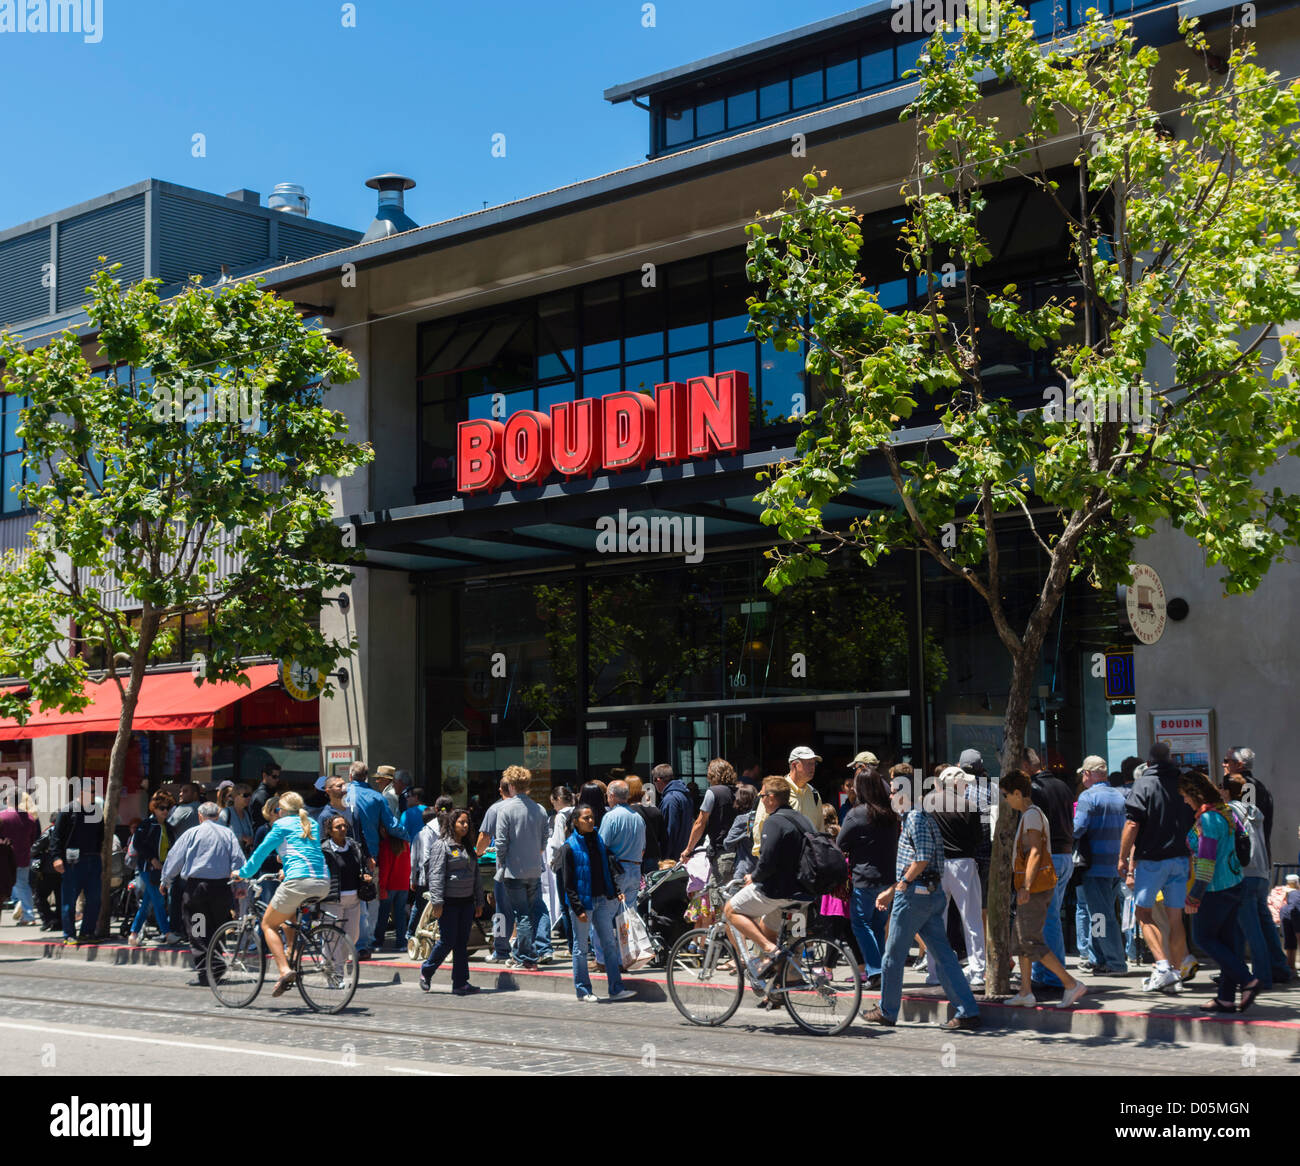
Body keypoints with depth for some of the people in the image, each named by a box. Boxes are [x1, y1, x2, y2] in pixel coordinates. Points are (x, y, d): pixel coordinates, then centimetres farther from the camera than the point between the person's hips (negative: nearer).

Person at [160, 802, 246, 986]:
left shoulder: (192, 833, 1)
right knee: (217, 930, 14)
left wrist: (166, 881, 14)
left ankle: (204, 974, -9)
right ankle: (217, 970, 13)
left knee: (198, 934, -1)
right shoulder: (228, 834, 8)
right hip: (221, 886, 3)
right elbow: (238, 859, 3)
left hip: (195, 886, -3)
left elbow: (175, 858, 2)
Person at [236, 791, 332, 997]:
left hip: (299, 881, -6)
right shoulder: (313, 824, 23)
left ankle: (284, 970, -11)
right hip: (323, 884, 7)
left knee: (268, 924, 8)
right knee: (289, 919, 31)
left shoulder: (282, 824, 6)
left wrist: (243, 873, 22)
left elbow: (262, 851, 8)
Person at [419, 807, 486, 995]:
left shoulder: (468, 848, 17)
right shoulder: (441, 845, -6)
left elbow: (476, 876, 21)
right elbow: (436, 875, -12)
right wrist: (437, 902, -18)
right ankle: (426, 971, 18)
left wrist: (479, 901, 18)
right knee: (447, 941, -4)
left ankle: (460, 983, 8)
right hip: (449, 902, -7)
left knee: (462, 943, 6)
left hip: (466, 901, 7)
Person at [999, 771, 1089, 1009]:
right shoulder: (1032, 814, 17)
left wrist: (1026, 887, -27)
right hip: (1035, 887, 10)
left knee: (1031, 941, -10)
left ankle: (1072, 984, -11)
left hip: (1035, 886, -10)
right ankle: (1026, 993, 14)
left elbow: (1035, 853, -23)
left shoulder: (1032, 815, -14)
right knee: (1021, 939, 12)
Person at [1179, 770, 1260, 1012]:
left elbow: (1206, 861, -21)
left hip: (1215, 890, -9)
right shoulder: (1225, 812, 9)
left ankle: (1248, 981, -4)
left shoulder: (1207, 819, -19)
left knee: (1203, 938, 3)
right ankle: (1226, 998, 12)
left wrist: (1194, 897, -18)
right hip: (1234, 884, 9)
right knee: (1227, 940, 10)